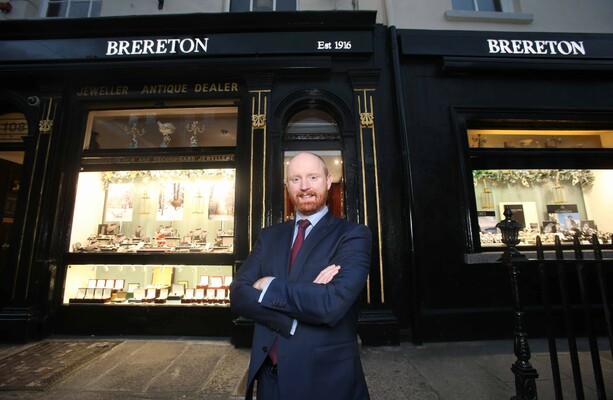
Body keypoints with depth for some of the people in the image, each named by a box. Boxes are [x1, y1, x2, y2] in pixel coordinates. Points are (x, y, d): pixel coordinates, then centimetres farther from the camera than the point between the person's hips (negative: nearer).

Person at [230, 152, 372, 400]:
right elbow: (238, 295, -9)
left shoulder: (353, 235, -13)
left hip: (328, 377, -3)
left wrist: (269, 286, -16)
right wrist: (308, 294, -23)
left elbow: (333, 304, -26)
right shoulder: (269, 236, 2)